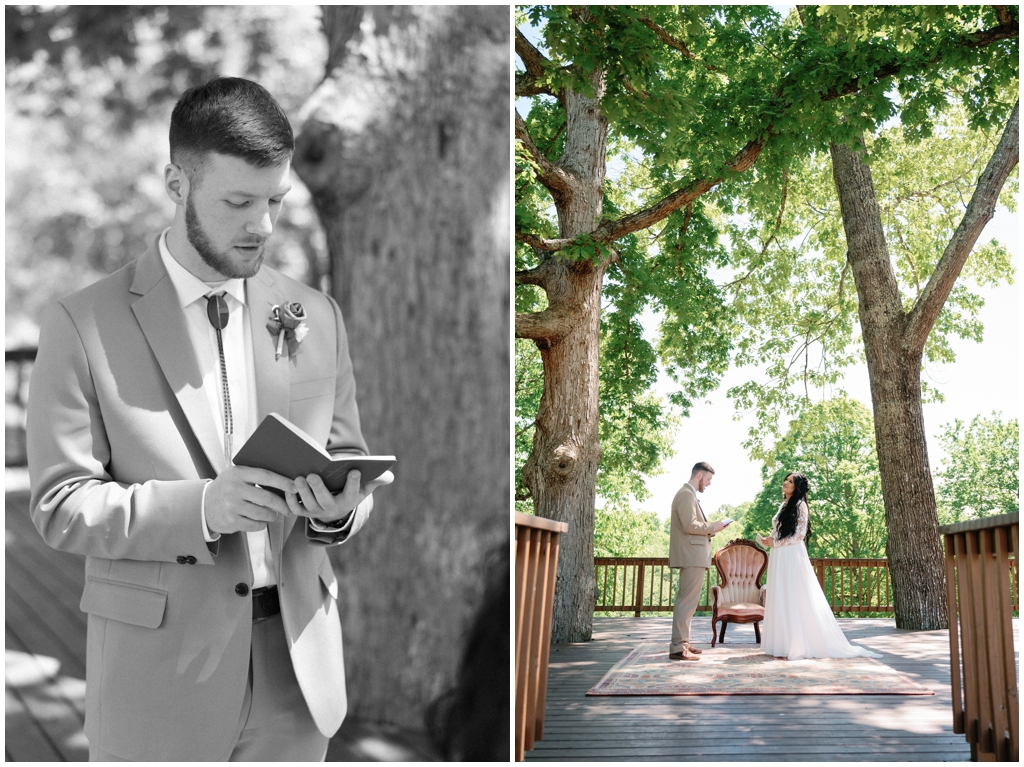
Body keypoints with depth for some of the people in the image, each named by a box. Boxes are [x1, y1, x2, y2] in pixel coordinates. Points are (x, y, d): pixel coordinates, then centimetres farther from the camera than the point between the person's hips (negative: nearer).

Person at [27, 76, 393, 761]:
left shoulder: (316, 317, 6)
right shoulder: (84, 325, -5)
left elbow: (350, 465, 11)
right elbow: (61, 507, -8)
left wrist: (338, 508, -12)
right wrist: (201, 506, -22)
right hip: (160, 674, -3)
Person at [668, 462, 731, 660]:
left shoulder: (689, 494, 20)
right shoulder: (686, 494, -13)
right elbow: (690, 525, -23)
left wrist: (710, 528, 11)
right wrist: (712, 527, -11)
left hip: (691, 556, 11)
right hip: (692, 555, -11)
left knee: (686, 600, 14)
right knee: (688, 601, -11)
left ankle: (682, 643, 20)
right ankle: (678, 647, -12)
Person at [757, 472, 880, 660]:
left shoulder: (799, 505, -5)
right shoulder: (783, 506, 18)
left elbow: (799, 534, -13)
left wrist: (775, 543, -11)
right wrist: (767, 541, 4)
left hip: (793, 556, -8)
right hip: (779, 558, 8)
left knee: (795, 600, -8)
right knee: (780, 600, 5)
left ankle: (799, 646, -7)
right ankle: (784, 642, 6)